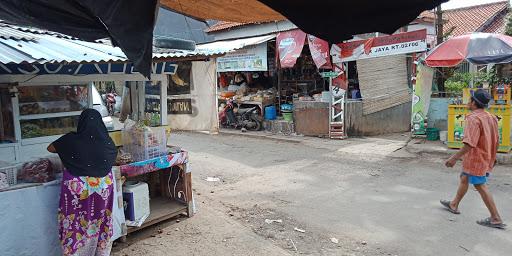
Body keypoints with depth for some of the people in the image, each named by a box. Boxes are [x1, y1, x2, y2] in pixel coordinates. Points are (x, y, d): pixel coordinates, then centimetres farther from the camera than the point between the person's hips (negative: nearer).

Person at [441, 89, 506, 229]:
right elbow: (496, 141, 13)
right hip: (487, 158, 10)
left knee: (480, 186, -1)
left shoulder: (473, 119, -22)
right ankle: (454, 205, 36)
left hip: (475, 159, -10)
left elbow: (469, 144, -29)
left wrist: (454, 158, -24)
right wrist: (492, 157, 25)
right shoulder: (491, 118, 7)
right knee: (464, 179, 21)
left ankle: (496, 219, 6)